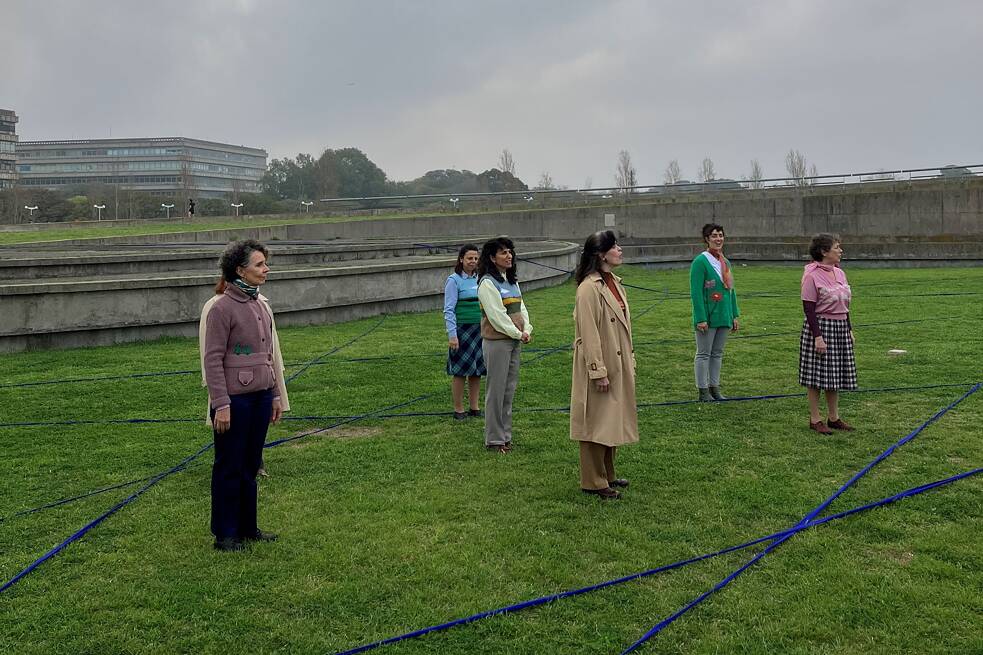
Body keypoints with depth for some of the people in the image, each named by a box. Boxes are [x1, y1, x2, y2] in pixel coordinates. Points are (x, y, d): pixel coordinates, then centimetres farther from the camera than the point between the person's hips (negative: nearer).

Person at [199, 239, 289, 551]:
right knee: (229, 468, 5)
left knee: (250, 465, 15)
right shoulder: (220, 307, -13)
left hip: (261, 397, 7)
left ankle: (247, 527, 27)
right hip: (235, 399, -7)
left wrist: (276, 395, 16)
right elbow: (213, 359, -14)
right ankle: (225, 534, 17)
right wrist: (221, 405, -16)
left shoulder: (261, 304, 10)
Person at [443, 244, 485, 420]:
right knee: (460, 371, 1)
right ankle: (458, 410, 10)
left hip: (479, 330, 6)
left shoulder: (479, 279, 8)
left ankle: (474, 408, 20)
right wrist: (452, 335, -17)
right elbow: (449, 310, -11)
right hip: (462, 330, -6)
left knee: (477, 370, 10)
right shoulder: (454, 280, -8)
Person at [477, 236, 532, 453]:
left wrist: (527, 329, -3)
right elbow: (496, 315, -17)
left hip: (515, 340, 8)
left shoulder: (511, 280, 15)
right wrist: (518, 333, -12)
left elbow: (521, 307, 13)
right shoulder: (487, 283, -12)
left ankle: (505, 434, 22)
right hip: (496, 341, -8)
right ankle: (495, 439, 7)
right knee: (496, 390, -2)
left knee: (510, 388, 12)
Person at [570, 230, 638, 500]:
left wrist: (630, 361, 16)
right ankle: (593, 482, 13)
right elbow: (589, 334, -20)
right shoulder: (589, 288, -18)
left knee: (613, 421, 17)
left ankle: (607, 475, 30)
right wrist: (598, 372, -20)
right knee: (596, 423, 2)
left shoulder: (614, 283, 10)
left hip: (618, 366, 9)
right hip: (599, 366, -9)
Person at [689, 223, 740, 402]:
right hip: (707, 317, -7)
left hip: (724, 317, 7)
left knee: (717, 353, 13)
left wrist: (734, 315, 13)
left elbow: (731, 290, 17)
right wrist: (700, 319, -20)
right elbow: (695, 292, -15)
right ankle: (703, 391, 7)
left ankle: (714, 388, 21)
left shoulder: (725, 262, 12)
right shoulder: (700, 262, -11)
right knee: (704, 354, 1)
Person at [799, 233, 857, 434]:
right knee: (817, 375, -1)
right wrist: (817, 336, -20)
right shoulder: (812, 275, -14)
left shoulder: (839, 273, 10)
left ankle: (834, 417, 23)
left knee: (836, 373, 12)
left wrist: (849, 329, 16)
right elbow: (809, 308, -16)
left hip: (840, 328, 8)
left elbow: (844, 305, 18)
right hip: (820, 327, -8)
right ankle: (815, 419, 10)